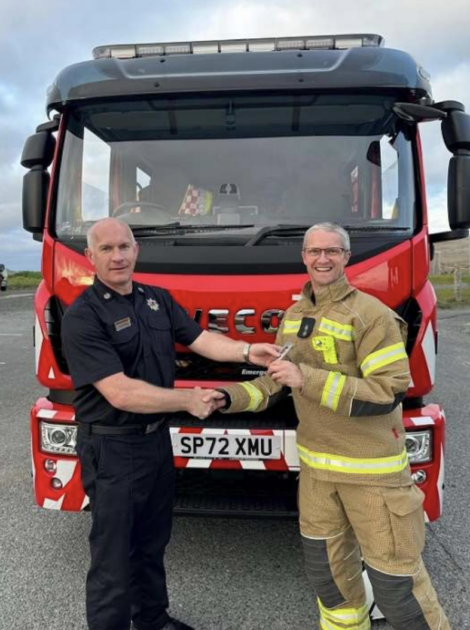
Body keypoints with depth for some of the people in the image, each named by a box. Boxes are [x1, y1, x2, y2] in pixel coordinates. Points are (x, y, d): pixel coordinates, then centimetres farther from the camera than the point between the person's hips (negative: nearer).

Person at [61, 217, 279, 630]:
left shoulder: (157, 299, 4)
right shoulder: (82, 317, -20)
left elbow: (198, 338, 3)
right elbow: (120, 393, -26)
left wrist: (245, 351, -15)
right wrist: (188, 401, -19)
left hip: (158, 438, 7)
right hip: (113, 449, -7)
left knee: (152, 541, 24)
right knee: (113, 555, 7)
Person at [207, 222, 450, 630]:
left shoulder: (371, 314, -16)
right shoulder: (293, 317, 6)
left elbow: (390, 392, -23)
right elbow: (277, 384, 11)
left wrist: (309, 380, -28)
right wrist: (230, 397, -6)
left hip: (371, 465, -6)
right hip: (316, 462, 6)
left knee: (393, 576, 4)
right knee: (326, 566, 21)